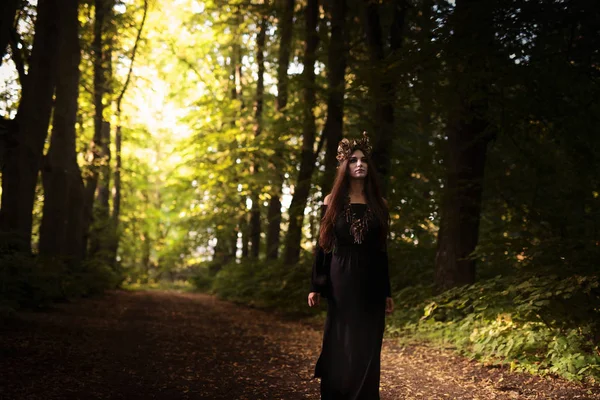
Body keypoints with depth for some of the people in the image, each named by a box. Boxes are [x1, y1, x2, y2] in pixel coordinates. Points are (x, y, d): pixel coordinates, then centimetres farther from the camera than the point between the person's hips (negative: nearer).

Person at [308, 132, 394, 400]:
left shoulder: (379, 204, 7)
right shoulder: (332, 202, 3)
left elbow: (382, 250, 8)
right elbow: (323, 245, 2)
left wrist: (387, 292, 6)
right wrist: (315, 286, -4)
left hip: (370, 283, 2)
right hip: (341, 281, -1)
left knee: (367, 348, 2)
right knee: (340, 346, 3)